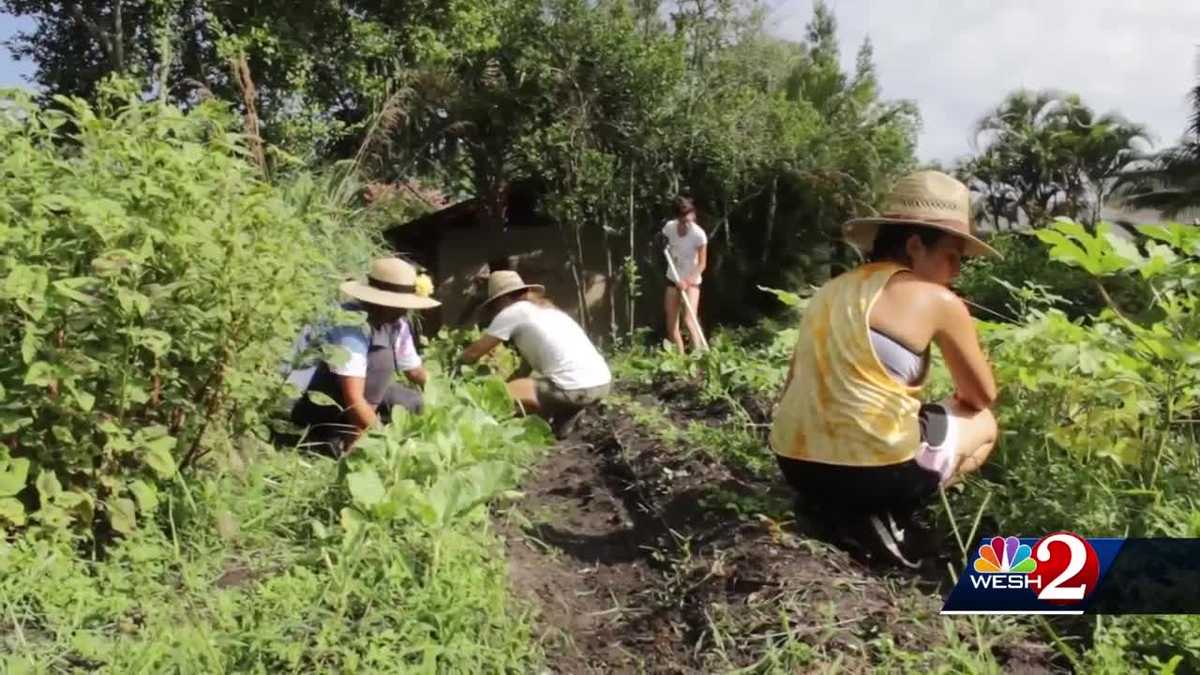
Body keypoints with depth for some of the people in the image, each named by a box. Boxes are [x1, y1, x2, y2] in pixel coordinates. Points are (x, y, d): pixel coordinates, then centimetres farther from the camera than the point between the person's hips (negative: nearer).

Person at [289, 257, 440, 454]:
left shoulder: (397, 324, -5)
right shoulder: (352, 324, -28)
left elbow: (416, 372, 10)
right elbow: (353, 398, -32)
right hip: (312, 408, -8)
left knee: (422, 404, 1)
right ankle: (339, 442, -16)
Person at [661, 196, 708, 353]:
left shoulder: (698, 234, -22)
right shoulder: (669, 227, -8)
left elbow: (702, 263, -17)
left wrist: (688, 281, -29)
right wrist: (666, 248, -9)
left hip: (691, 281, -5)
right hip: (673, 279, 5)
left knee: (690, 321, -20)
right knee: (671, 325, 6)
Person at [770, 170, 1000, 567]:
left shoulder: (831, 291, 15)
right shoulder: (938, 301, -3)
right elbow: (982, 396, 9)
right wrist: (956, 400, 32)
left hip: (796, 465, 7)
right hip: (875, 469, -7)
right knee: (983, 425, 21)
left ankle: (833, 505, 13)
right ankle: (883, 514, 1)